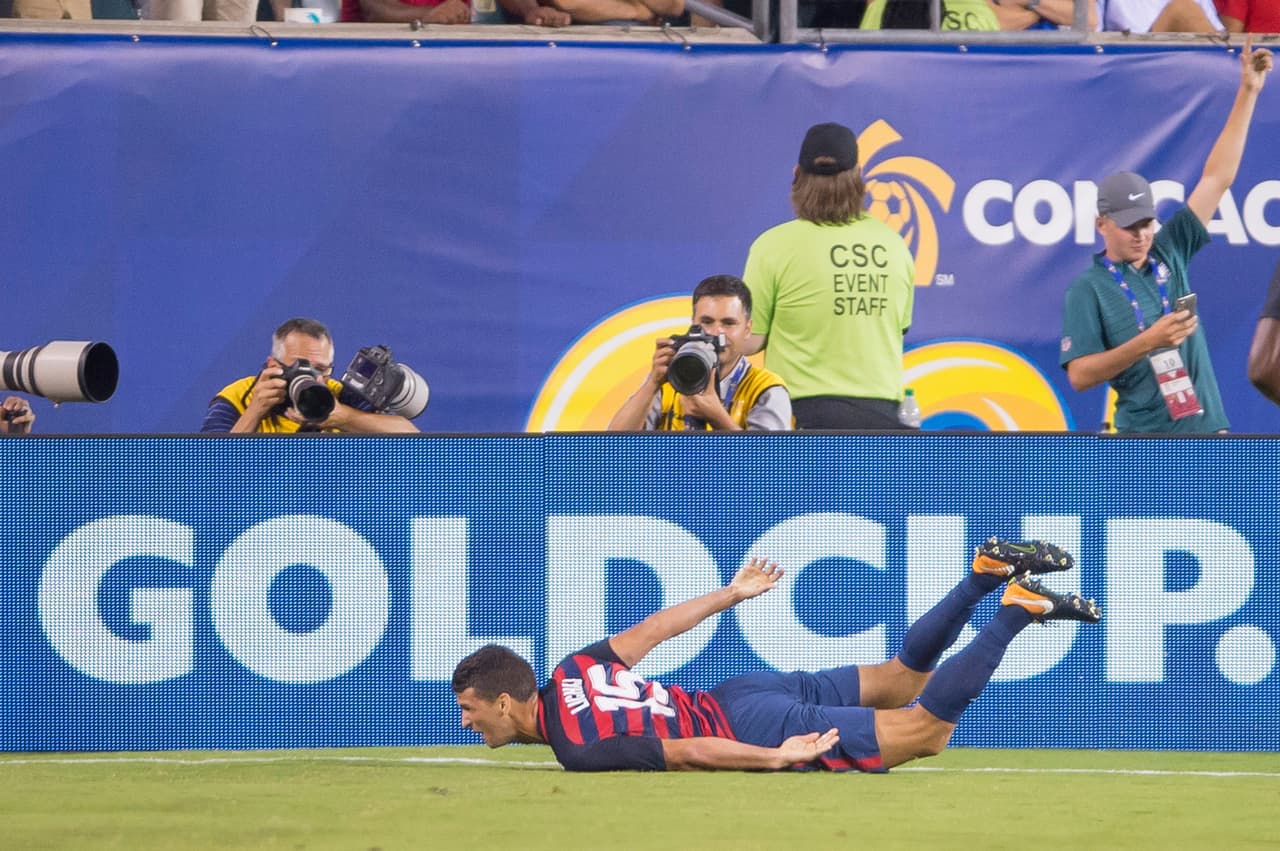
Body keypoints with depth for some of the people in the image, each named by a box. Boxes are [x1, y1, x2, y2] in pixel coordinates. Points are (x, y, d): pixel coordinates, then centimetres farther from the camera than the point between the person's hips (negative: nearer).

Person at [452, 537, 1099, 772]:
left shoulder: (579, 750, -23)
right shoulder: (570, 672, 2)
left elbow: (688, 752, -26)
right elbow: (655, 628, 11)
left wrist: (778, 757, -21)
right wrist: (731, 594, 22)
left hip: (756, 729, -8)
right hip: (747, 691, 8)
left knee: (927, 728, 0)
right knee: (904, 677, 23)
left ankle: (1019, 608, -5)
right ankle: (991, 571, 17)